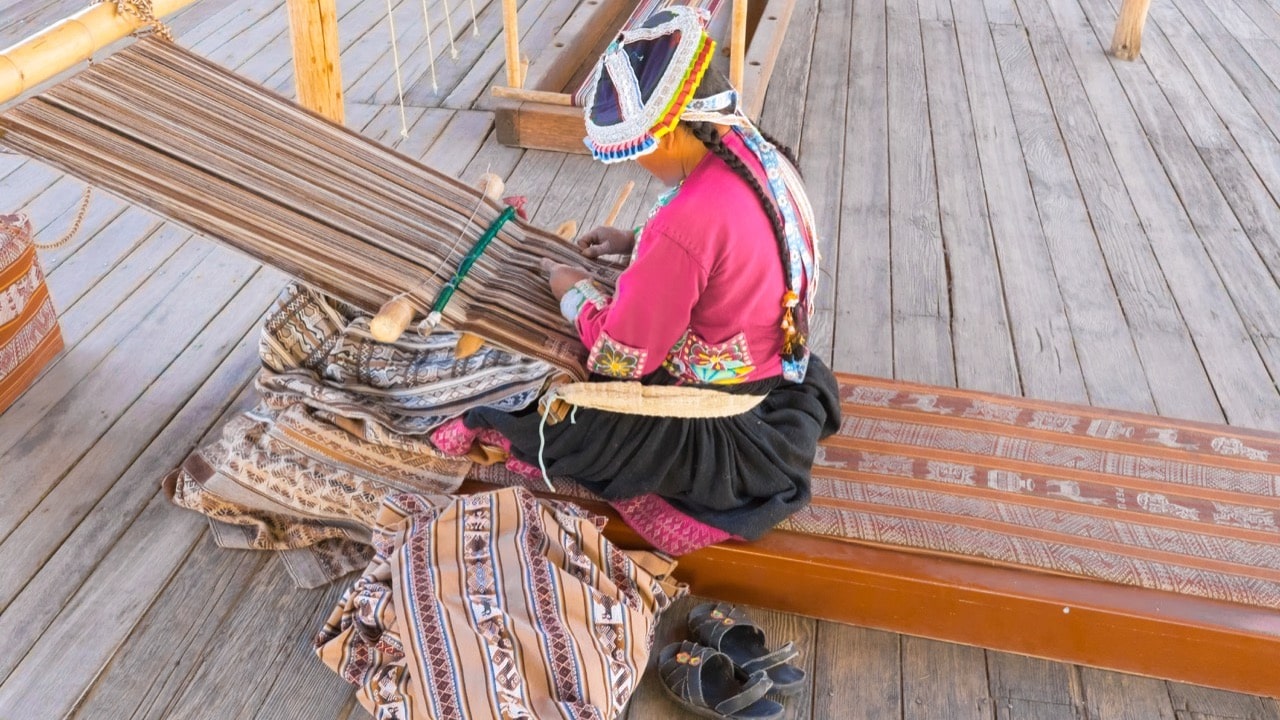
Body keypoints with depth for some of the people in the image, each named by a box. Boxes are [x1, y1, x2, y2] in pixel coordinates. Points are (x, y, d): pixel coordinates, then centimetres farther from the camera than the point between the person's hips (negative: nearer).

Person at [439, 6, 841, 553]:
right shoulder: (752, 153, -8)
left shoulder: (685, 223, -35)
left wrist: (576, 294, -6)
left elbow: (622, 356, -24)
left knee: (517, 414, -2)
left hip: (721, 433, -9)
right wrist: (637, 244, 7)